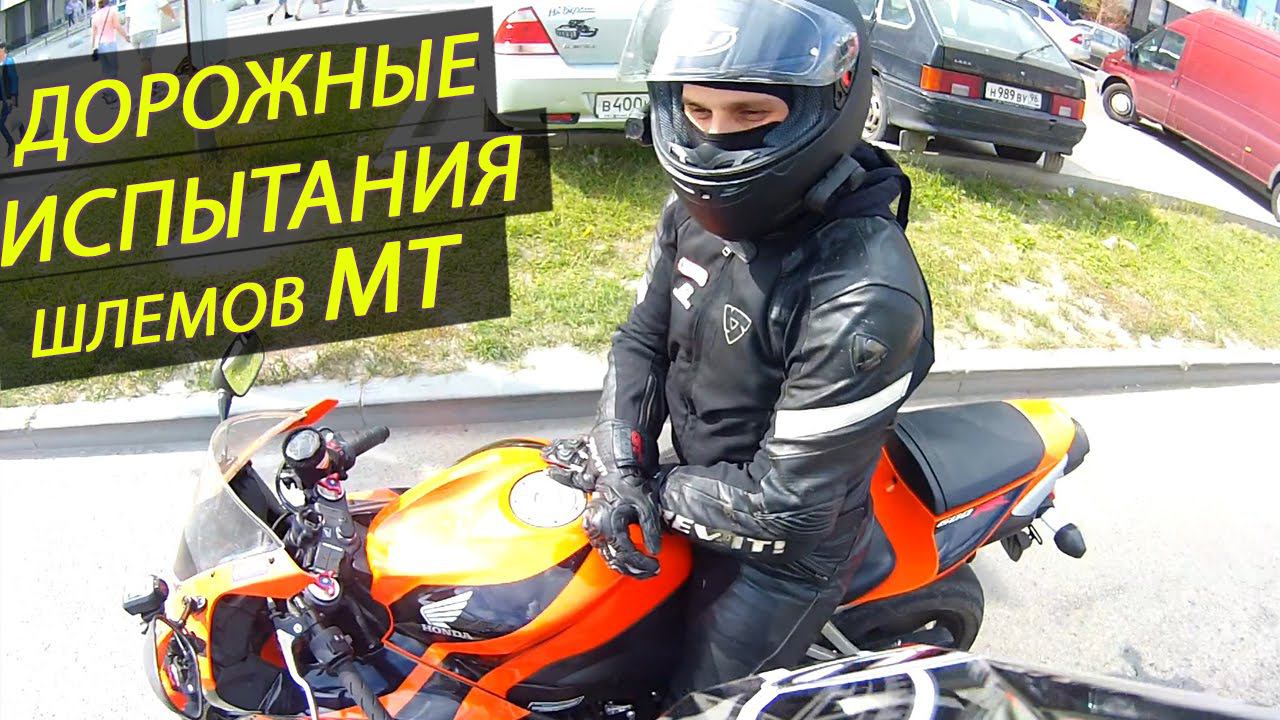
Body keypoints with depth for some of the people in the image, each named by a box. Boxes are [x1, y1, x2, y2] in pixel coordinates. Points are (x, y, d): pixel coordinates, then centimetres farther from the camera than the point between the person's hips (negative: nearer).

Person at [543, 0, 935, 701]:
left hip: (783, 556, -7)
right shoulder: (702, 206, -11)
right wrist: (619, 465, -15)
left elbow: (787, 504, -30)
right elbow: (642, 338, 0)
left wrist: (646, 485, -19)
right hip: (694, 485, 7)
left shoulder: (866, 297, -35)